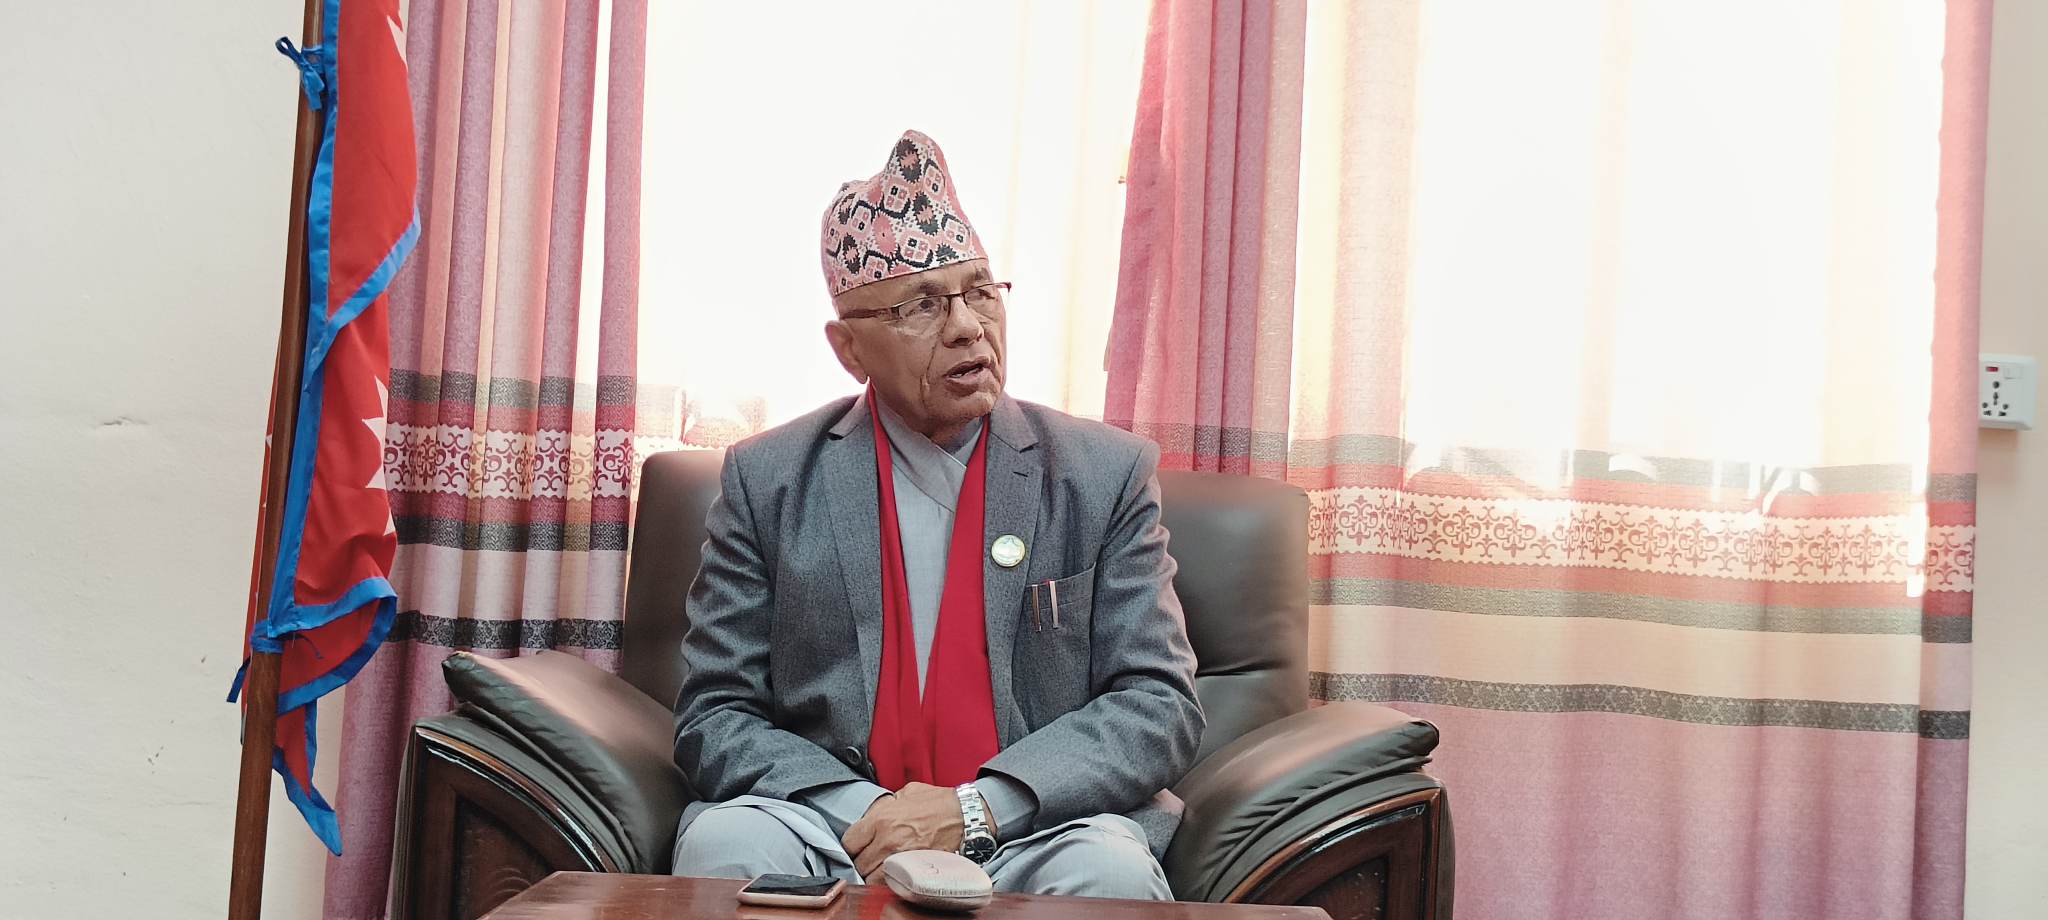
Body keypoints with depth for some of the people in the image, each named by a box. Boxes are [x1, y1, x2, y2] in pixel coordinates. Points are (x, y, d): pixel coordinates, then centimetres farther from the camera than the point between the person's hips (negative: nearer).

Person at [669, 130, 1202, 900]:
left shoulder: (1106, 475, 4)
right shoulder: (767, 482, 5)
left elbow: (1160, 705, 0)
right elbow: (714, 718, 3)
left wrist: (977, 807, -14)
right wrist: (869, 815, -15)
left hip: (1032, 831, 0)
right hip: (837, 823, 1)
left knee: (1110, 872, -31)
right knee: (723, 847, -28)